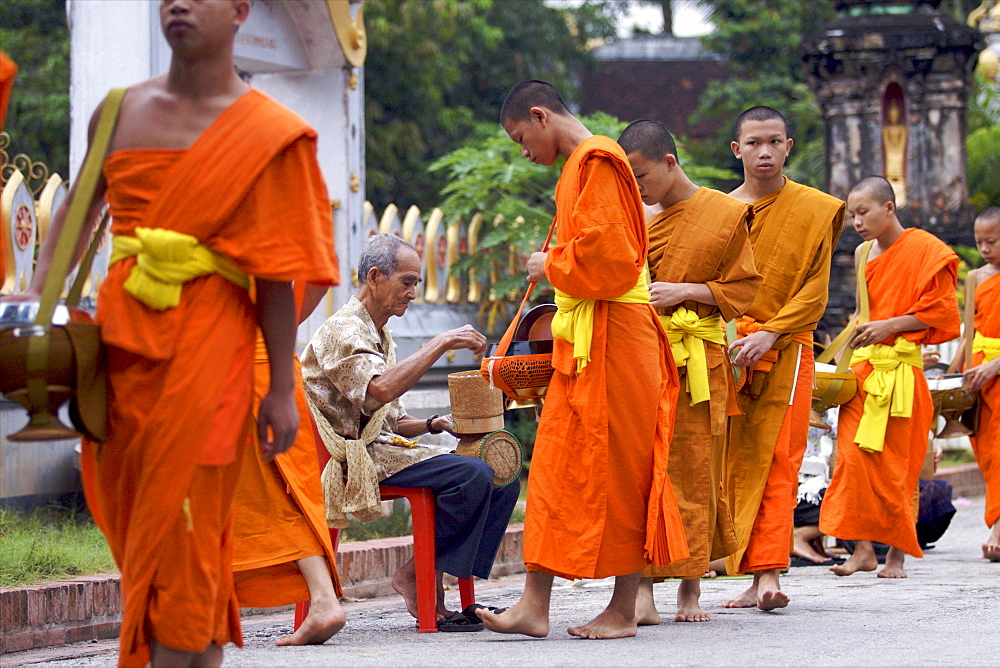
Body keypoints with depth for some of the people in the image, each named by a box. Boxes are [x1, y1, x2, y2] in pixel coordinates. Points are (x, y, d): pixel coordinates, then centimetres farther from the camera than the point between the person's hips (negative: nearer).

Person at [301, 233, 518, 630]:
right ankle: (418, 576, -18)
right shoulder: (342, 330, -9)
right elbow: (382, 389, -29)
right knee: (471, 475, -27)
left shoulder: (380, 336, 23)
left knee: (504, 480, -6)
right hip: (355, 458, -10)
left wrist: (435, 424, 4)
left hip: (386, 448, 10)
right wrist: (443, 343, -26)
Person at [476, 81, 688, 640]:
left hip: (611, 337, -10)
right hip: (581, 338, 10)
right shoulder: (581, 165, 19)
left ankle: (624, 610, 2)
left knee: (615, 468, -4)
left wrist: (552, 267, -6)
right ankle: (536, 606, 5)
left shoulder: (599, 163, -11)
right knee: (556, 467, 6)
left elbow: (606, 256, -20)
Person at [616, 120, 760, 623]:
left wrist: (684, 290, -11)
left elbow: (743, 287, 0)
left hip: (699, 361, -2)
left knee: (695, 473, 2)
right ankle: (643, 588, -7)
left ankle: (691, 586, 12)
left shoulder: (725, 214, 0)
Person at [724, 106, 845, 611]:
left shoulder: (816, 210, 4)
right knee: (736, 465, -1)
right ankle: (754, 580, 2)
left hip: (785, 353, -2)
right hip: (727, 354, 2)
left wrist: (769, 333, -12)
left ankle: (768, 574, -15)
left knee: (777, 464, -9)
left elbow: (815, 290, 0)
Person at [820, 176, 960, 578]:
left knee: (896, 464, -3)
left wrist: (888, 326, -14)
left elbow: (938, 312, -7)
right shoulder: (864, 254, 15)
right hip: (862, 366, 6)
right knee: (854, 457, -5)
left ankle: (897, 554, 6)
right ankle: (863, 549, -4)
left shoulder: (924, 251, -5)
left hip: (900, 369, -6)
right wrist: (862, 328, 10)